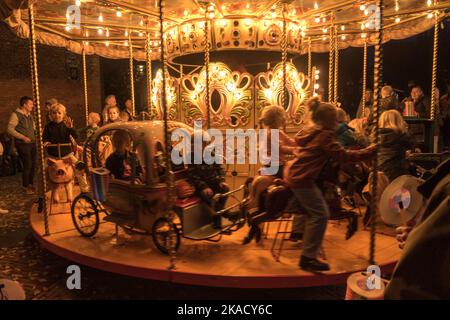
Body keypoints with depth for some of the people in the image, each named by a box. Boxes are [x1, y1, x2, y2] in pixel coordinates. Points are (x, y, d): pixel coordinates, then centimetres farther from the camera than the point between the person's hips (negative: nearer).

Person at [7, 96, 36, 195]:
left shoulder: (30, 115, 14)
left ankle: (30, 184, 23)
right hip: (23, 144, -7)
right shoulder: (16, 115, -9)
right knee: (27, 165, -7)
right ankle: (25, 186, 8)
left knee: (33, 164, 8)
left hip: (32, 143, 7)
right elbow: (10, 129, -13)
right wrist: (23, 137, -18)